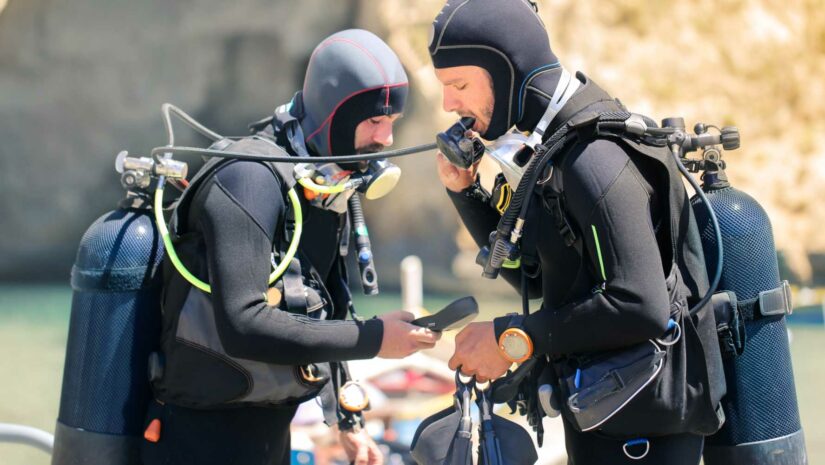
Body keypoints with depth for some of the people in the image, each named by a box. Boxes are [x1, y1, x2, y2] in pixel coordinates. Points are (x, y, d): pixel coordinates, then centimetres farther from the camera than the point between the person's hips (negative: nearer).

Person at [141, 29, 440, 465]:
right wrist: (372, 338, -24)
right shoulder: (252, 178, -19)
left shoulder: (328, 185, 9)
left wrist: (347, 420, 17)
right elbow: (242, 326, -28)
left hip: (270, 428, 9)